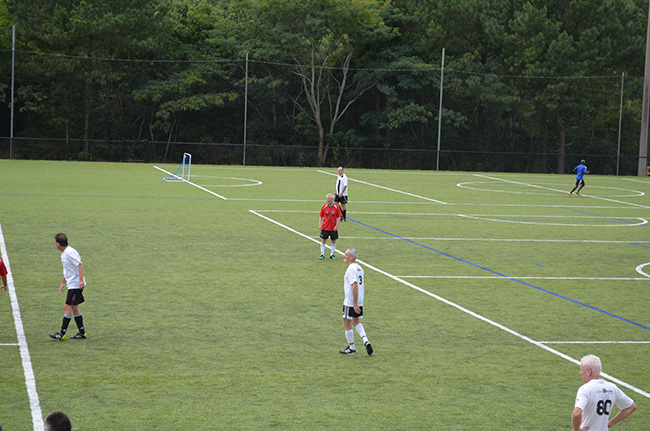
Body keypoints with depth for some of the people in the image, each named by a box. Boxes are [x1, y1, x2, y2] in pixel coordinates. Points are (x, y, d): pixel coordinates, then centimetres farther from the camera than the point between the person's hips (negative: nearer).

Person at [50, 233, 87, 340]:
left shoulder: (70, 252, -17)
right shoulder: (63, 254, 14)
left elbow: (80, 265, -23)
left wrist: (81, 280, -29)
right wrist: (62, 282, 27)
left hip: (76, 285, -10)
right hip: (72, 284, 10)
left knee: (67, 307, -9)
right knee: (74, 308, 12)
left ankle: (62, 333, -8)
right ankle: (82, 332, 17)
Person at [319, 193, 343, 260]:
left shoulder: (336, 207, -5)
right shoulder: (324, 207, -2)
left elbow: (338, 217, -1)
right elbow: (321, 216, 5)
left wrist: (336, 226, -9)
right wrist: (320, 225, -4)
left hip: (333, 228, 0)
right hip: (325, 228, 0)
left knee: (333, 241, 6)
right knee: (323, 240, 2)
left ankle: (332, 255, 18)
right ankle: (322, 254, 11)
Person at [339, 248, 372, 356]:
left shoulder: (351, 269, -19)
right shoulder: (359, 268, 9)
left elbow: (355, 285, -26)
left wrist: (355, 304, -26)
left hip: (350, 302, -9)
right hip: (359, 301, 9)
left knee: (347, 323, 5)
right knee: (355, 322, 22)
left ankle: (351, 348, 13)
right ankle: (365, 340, 6)